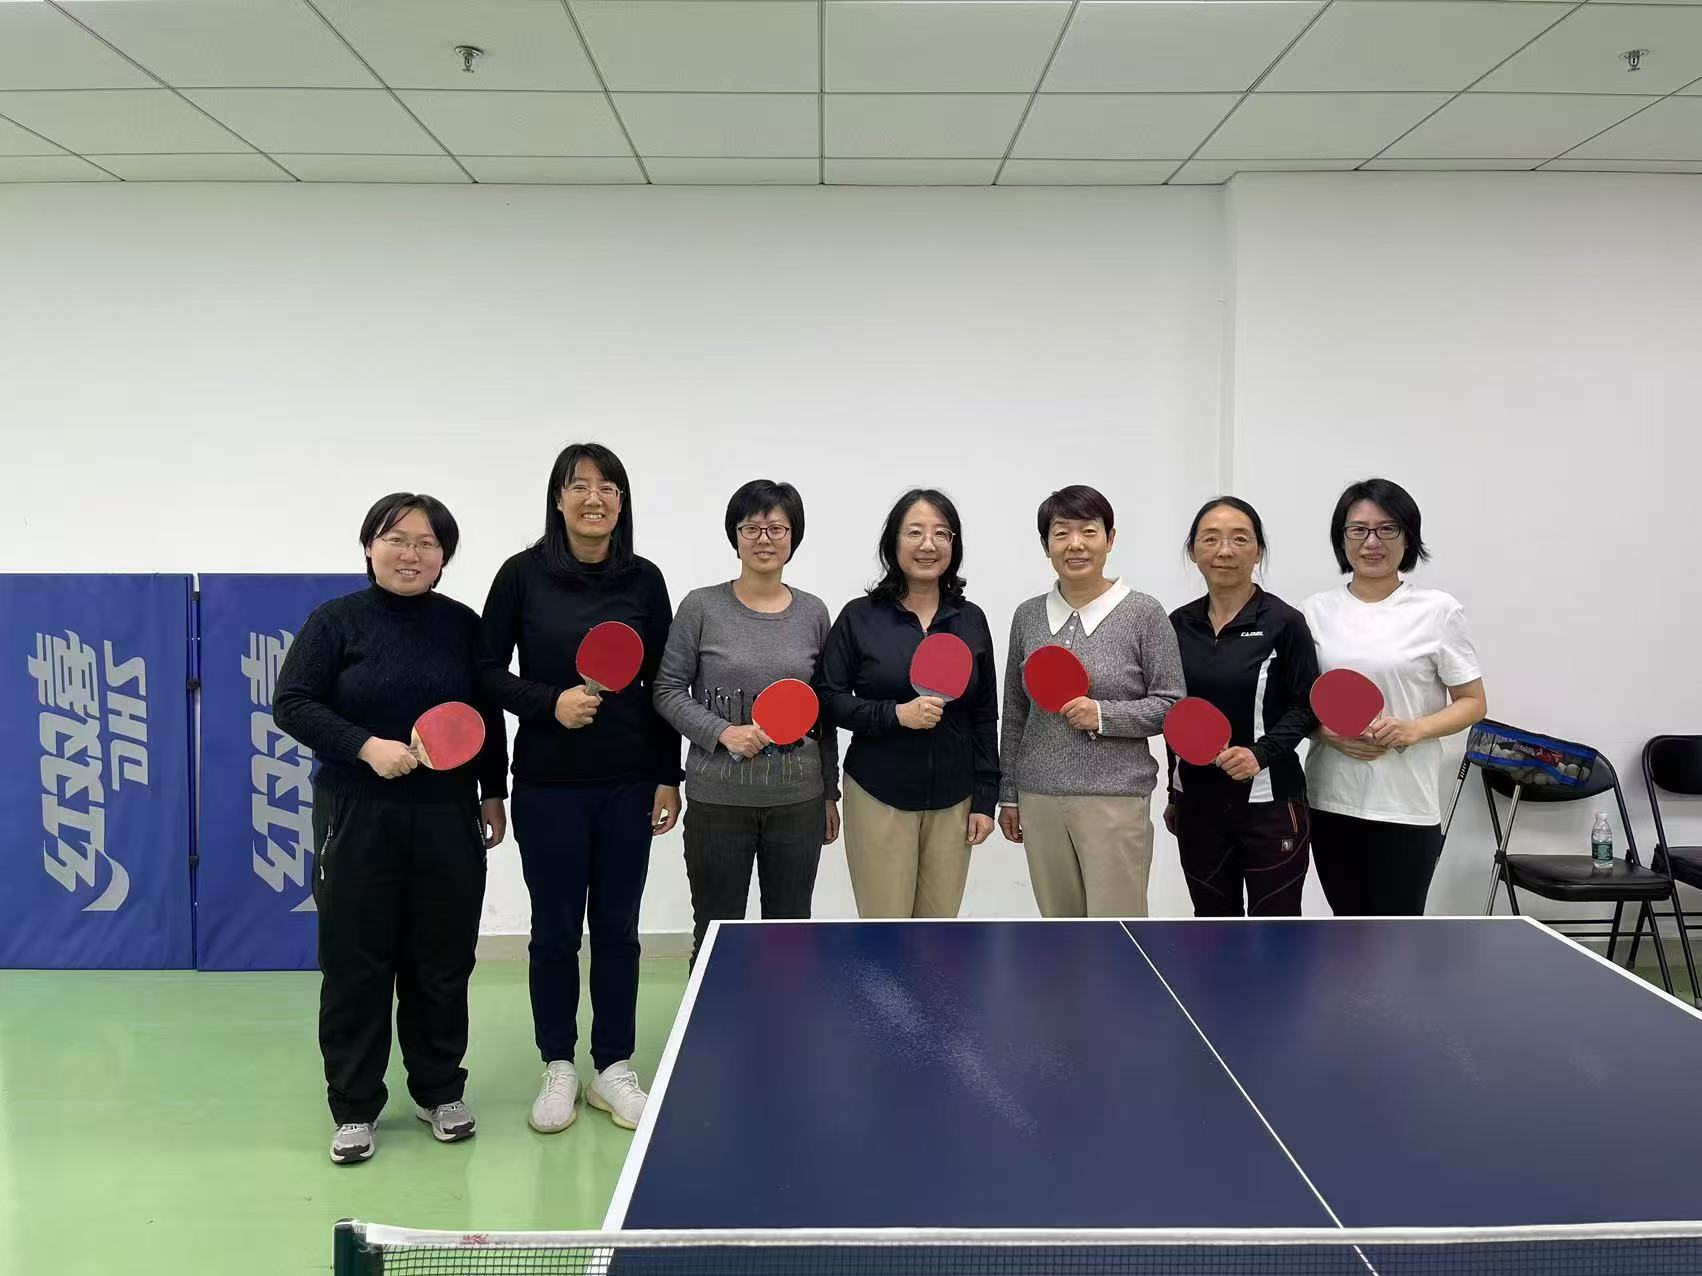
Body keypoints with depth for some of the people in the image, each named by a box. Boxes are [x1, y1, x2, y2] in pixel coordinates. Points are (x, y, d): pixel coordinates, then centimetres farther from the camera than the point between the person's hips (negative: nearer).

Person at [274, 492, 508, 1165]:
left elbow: (489, 719, 13)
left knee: (443, 960, 9)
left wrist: (493, 794, 11)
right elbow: (291, 704, -7)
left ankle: (439, 1090, 27)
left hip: (448, 819, 3)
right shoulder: (337, 620, -2)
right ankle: (354, 1108, 19)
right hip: (357, 818, -2)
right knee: (355, 963, 4)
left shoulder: (463, 625, 7)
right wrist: (366, 747, -19)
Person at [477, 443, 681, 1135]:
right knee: (555, 928, 8)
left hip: (628, 784, 2)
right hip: (549, 784, -1)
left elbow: (663, 685, 5)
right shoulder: (523, 574, -3)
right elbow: (488, 669, 1)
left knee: (617, 927, 10)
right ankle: (558, 1068, 25)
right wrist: (550, 702, -16)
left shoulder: (644, 579, 2)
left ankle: (613, 1068, 24)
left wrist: (669, 778, 3)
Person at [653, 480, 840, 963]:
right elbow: (668, 691, -1)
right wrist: (723, 732, -16)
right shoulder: (702, 607, -3)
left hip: (798, 798, 2)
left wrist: (830, 793, 11)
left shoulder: (813, 613, 5)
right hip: (718, 797, -2)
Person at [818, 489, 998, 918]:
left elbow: (984, 717, 8)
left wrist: (985, 799, 5)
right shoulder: (859, 617, -2)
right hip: (878, 797, -2)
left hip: (952, 801, 3)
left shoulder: (971, 620, 6)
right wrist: (895, 714, -18)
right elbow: (829, 700, -4)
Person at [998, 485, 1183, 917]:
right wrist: (1009, 794, 14)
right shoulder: (1027, 615, 7)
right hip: (1039, 799, 4)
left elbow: (1171, 705, -2)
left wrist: (1102, 715, -17)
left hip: (1115, 798, -4)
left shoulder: (1144, 613, -3)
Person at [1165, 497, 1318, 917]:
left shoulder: (1284, 622, -9)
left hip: (1269, 803, -4)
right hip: (1198, 803, 4)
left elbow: (1305, 707, -6)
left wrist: (1261, 752, -23)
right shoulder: (1179, 623, 5)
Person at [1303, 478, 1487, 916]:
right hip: (1330, 799, 3)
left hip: (1405, 803, -3)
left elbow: (1472, 702, 1)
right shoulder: (1316, 609, 6)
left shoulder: (1438, 610, -2)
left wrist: (1414, 729, -17)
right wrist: (1328, 732, -9)